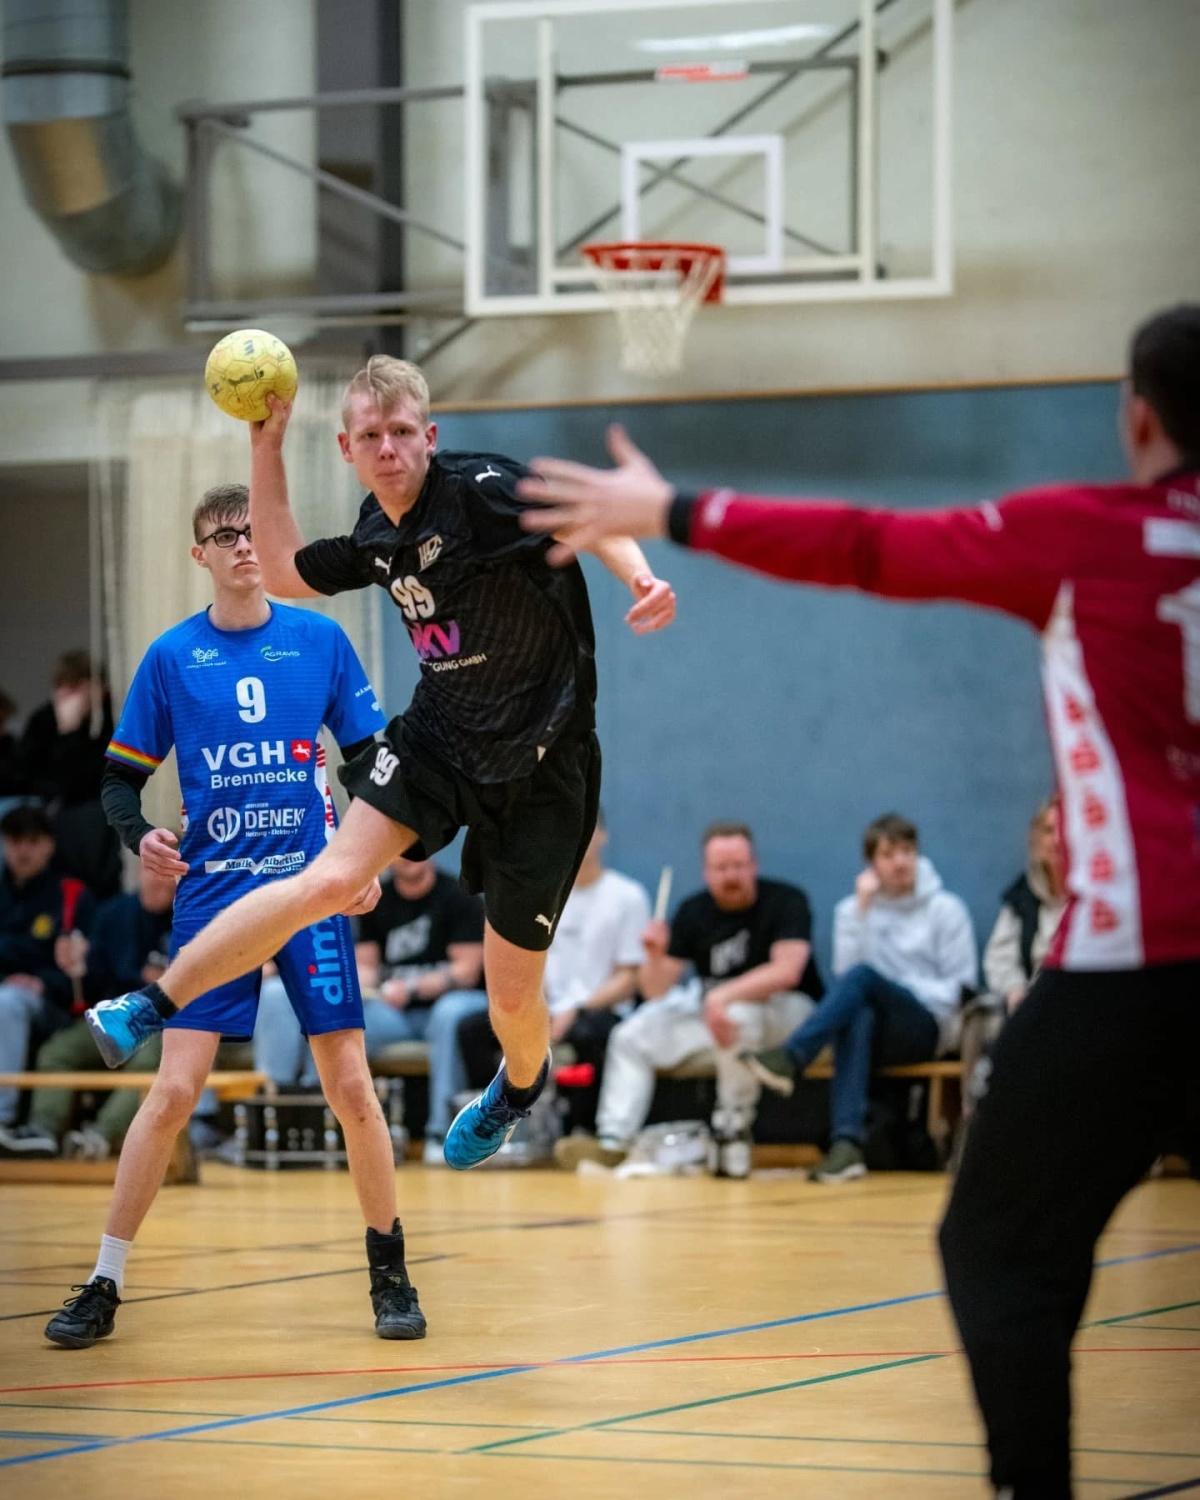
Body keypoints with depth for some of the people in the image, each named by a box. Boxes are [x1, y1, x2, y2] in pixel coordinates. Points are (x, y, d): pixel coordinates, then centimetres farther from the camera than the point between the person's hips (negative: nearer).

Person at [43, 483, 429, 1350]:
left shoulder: (321, 641, 3)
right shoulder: (172, 657, 2)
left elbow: (372, 758, 8)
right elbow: (123, 777, 7)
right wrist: (139, 835, -13)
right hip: (213, 890, 0)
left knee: (351, 1088, -2)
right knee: (174, 1090, -8)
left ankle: (390, 1272, 15)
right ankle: (104, 1287, 1)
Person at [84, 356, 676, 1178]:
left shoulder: (480, 488, -18)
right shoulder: (379, 534, 3)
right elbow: (286, 573, 20)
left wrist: (643, 580, -50)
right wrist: (266, 446, 12)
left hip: (540, 764, -4)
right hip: (438, 736, 4)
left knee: (513, 994, 5)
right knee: (331, 880, -18)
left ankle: (522, 1082, 40)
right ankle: (153, 1006, -11)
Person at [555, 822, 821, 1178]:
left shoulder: (785, 901, -12)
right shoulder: (694, 912, 2)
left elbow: (787, 971, -27)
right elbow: (656, 991, 1)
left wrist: (723, 996, -36)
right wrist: (656, 957, -22)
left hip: (787, 1011, -6)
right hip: (711, 1008, 6)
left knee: (740, 1013, -39)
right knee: (630, 1038, -6)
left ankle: (734, 1129, -26)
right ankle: (613, 1142, -14)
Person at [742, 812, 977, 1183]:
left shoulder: (946, 909, 8)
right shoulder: (852, 909, 15)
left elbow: (960, 989, 4)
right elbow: (844, 969, -1)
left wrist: (905, 993, -8)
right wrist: (862, 909, -6)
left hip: (930, 1027, -2)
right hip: (875, 1029, 2)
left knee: (863, 976, -32)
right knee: (859, 1016, -39)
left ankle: (790, 1059, -49)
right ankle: (846, 1143, -54)